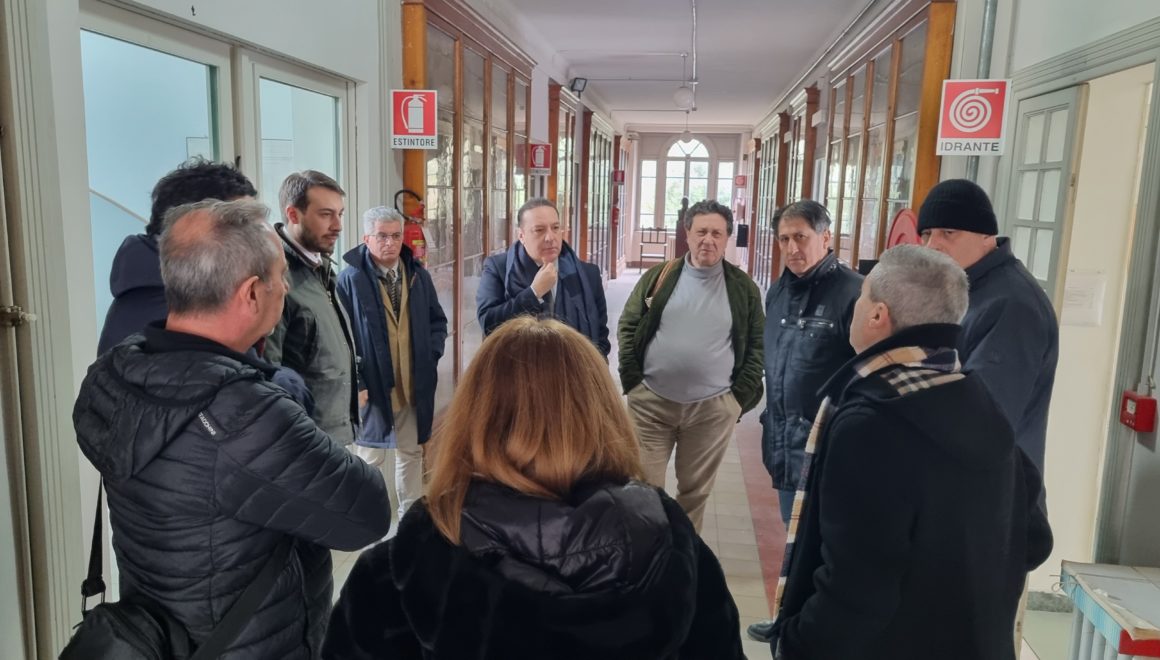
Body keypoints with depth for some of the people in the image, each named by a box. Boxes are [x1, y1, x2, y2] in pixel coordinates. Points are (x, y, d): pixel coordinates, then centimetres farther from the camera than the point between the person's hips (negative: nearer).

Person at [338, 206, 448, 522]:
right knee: (370, 457, 8)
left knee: (412, 452, 18)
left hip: (415, 384, 5)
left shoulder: (419, 276, 3)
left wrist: (431, 356, -1)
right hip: (372, 384, -5)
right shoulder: (350, 279, -13)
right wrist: (355, 381, -16)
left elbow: (437, 321, 13)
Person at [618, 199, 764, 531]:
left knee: (695, 491, 14)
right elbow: (628, 328, 5)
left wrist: (741, 396, -2)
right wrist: (632, 382, -3)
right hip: (651, 403, 0)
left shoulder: (743, 288, 2)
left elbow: (757, 344, 5)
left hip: (713, 408, 1)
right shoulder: (658, 277, 0)